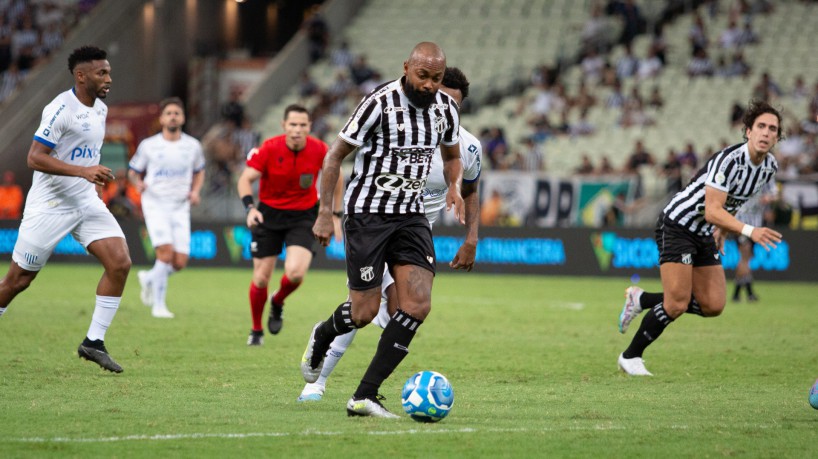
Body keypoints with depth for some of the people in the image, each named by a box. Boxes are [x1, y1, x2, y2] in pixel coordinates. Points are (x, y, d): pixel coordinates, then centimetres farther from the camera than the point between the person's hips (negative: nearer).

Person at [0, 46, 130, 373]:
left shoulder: (100, 109, 9)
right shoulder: (60, 109, -18)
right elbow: (35, 158, -23)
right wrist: (83, 171, -29)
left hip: (86, 202, 7)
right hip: (49, 206, -7)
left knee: (120, 263, -11)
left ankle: (94, 342, -3)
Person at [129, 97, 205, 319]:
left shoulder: (193, 146, 7)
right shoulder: (148, 145, 0)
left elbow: (199, 171, 22)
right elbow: (133, 171, 11)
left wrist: (195, 191, 4)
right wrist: (138, 183, -11)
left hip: (180, 207, 3)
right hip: (155, 205, -3)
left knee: (180, 263, -5)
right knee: (166, 251, -22)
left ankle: (149, 278, 28)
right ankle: (158, 305, -9)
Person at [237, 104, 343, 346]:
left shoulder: (319, 150, -12)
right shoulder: (269, 148, -16)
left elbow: (336, 178, 7)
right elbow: (246, 179, -15)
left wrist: (336, 213, 9)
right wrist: (250, 207, -32)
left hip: (303, 216, 0)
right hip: (270, 213, 0)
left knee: (295, 272, -21)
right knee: (261, 278, 0)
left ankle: (278, 302, 15)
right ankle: (256, 330, 25)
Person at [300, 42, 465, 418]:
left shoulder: (445, 107, 3)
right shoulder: (380, 104, -15)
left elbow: (452, 156, 21)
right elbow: (335, 155, -8)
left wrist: (454, 186, -1)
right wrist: (325, 213, -11)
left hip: (411, 215, 5)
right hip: (367, 213, -5)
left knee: (418, 304, -13)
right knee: (364, 313, -4)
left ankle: (365, 396, -8)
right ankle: (321, 337, 34)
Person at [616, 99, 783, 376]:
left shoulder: (770, 167, -1)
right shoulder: (729, 160, -27)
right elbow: (712, 211, -33)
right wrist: (750, 231, -43)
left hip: (704, 235, 8)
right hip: (677, 225, -8)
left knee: (713, 306, 1)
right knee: (677, 305, -15)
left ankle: (642, 300, 20)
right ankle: (630, 357, 5)